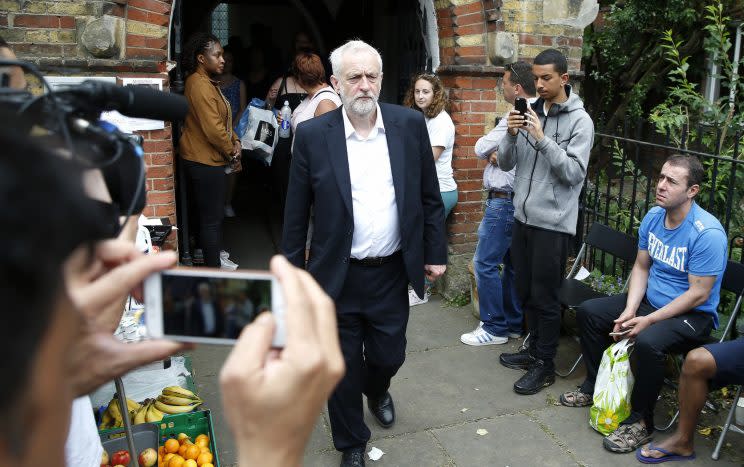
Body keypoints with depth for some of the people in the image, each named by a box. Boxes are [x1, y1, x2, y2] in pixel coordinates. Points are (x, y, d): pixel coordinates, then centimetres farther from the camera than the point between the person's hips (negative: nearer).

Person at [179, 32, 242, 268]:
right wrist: (233, 154, -11)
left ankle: (213, 258, 31)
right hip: (204, 161, -11)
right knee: (212, 217, -3)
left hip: (207, 159, 11)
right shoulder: (199, 85, -19)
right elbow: (213, 129, -24)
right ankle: (213, 269, 6)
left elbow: (221, 120, 17)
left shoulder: (208, 82, 15)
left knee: (211, 214, 19)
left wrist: (235, 141, 1)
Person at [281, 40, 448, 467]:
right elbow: (296, 213, -2)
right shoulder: (313, 135, -8)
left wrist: (436, 253, 5)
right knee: (343, 367, 11)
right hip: (337, 276, -1)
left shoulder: (410, 124, -3)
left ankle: (377, 391, 53)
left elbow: (430, 196, 4)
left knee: (389, 355, 16)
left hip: (391, 273, 2)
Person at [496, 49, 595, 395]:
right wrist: (511, 135, -14)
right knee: (525, 291, 17)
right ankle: (534, 349, 35)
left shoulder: (580, 120, -7)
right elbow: (505, 163, 5)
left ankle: (545, 366, 18)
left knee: (545, 297, 3)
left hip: (552, 222, -6)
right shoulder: (529, 113, 7)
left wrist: (542, 139, -22)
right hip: (522, 216, 6)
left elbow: (574, 173, -16)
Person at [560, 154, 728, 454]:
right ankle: (595, 387, 19)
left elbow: (699, 295, -23)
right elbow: (641, 267, 5)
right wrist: (629, 310, -9)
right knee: (588, 312, 2)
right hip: (649, 300, 8)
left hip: (693, 315, -8)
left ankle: (641, 421, -13)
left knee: (647, 342, -36)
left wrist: (647, 321, -24)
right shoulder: (653, 216, -2)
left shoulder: (707, 233, -25)